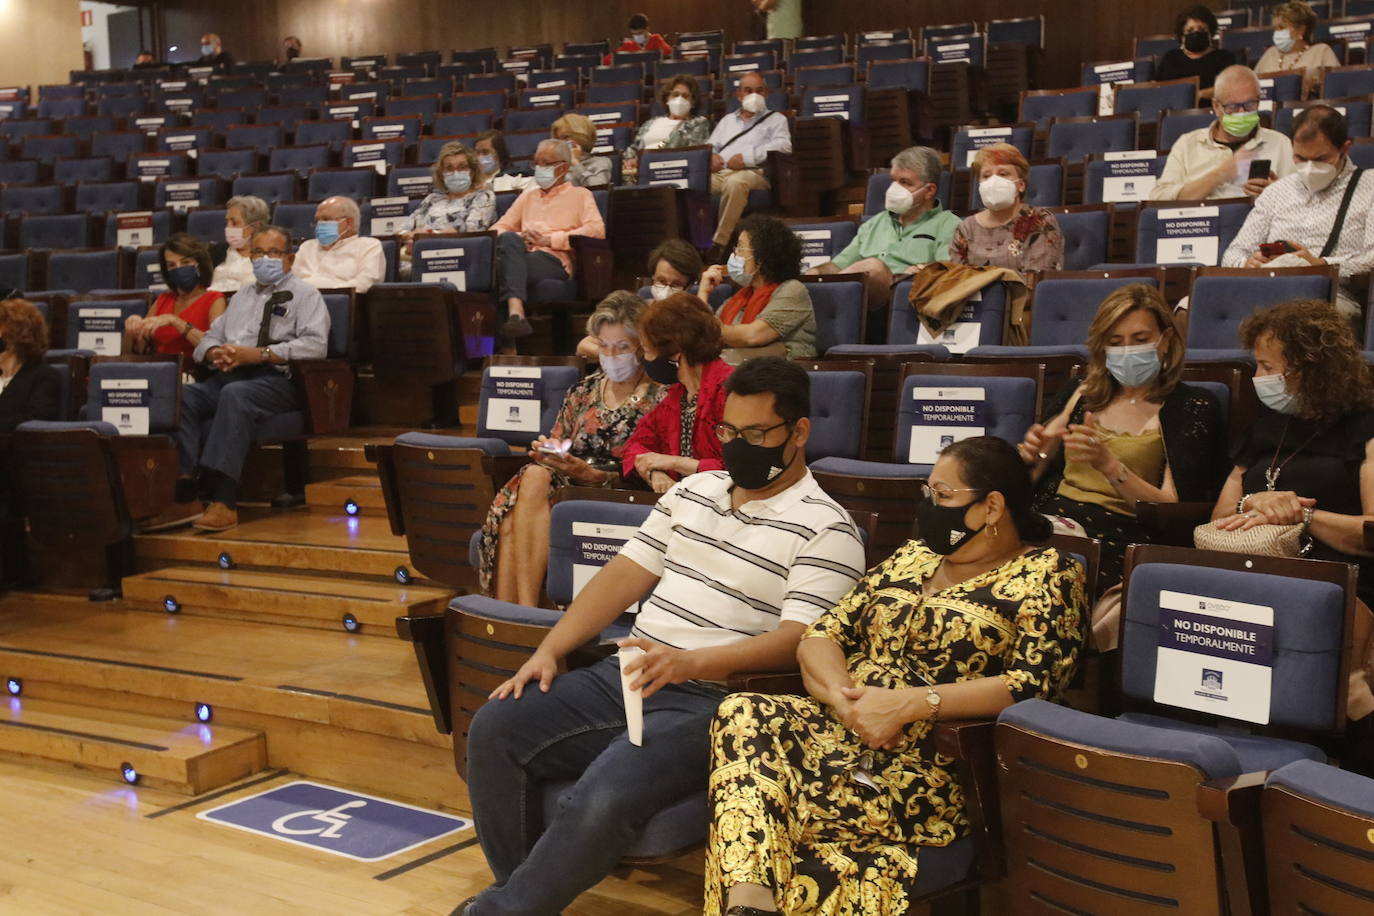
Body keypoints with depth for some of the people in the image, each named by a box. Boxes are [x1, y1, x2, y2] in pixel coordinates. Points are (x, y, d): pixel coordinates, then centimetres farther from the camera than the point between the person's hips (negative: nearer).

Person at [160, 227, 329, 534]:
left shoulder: (304, 294, 10)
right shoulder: (241, 296, 32)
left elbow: (315, 345, -7)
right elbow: (209, 338, 28)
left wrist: (259, 354, -14)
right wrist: (215, 353, 2)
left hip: (277, 378, -6)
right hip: (229, 375, 6)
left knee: (235, 395, -38)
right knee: (181, 396, -23)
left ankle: (224, 502, -43)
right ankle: (183, 496, -34)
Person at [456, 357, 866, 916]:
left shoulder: (827, 530, -5)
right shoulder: (694, 492, 15)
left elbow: (796, 639, -16)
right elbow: (625, 575, 14)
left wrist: (687, 664, -29)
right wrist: (549, 651, 2)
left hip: (713, 700, -7)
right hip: (624, 676, 7)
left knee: (604, 799, -31)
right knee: (494, 729, -11)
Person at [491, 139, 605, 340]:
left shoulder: (580, 195, 19)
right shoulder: (528, 196, 35)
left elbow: (597, 230, -1)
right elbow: (499, 228, 25)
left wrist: (549, 239, -7)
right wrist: (516, 238, -2)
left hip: (554, 259, -4)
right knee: (509, 239, -34)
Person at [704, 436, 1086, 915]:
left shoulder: (1046, 575, 1)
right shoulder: (912, 557, 19)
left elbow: (1034, 683, -14)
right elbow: (820, 637, 12)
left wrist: (907, 704, -21)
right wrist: (843, 695, -12)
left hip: (938, 766, -6)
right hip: (843, 729, 6)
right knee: (743, 713, -27)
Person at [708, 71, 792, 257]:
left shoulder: (776, 119, 20)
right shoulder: (727, 120, 34)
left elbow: (783, 145, 1)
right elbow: (711, 145, 28)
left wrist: (747, 157, -11)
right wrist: (711, 156, 1)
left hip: (753, 172, -4)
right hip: (719, 172, 4)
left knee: (735, 182, -42)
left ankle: (719, 244, -41)